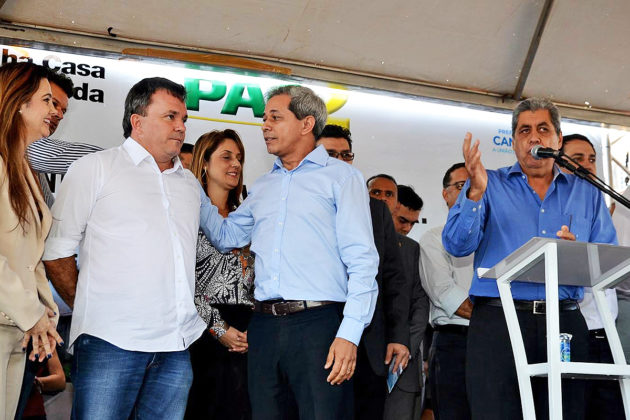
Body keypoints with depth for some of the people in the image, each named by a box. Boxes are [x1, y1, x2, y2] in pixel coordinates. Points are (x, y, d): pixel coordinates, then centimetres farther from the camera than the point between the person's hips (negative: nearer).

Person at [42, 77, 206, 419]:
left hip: (176, 347, 5)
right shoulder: (96, 168, 5)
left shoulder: (190, 183, 21)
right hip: (111, 341, -5)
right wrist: (89, 310, 2)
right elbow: (56, 251, 3)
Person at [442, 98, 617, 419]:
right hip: (498, 319, -2)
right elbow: (457, 246, -1)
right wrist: (475, 194, -15)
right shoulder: (488, 185, 11)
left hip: (565, 320, 2)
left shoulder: (586, 193, 17)